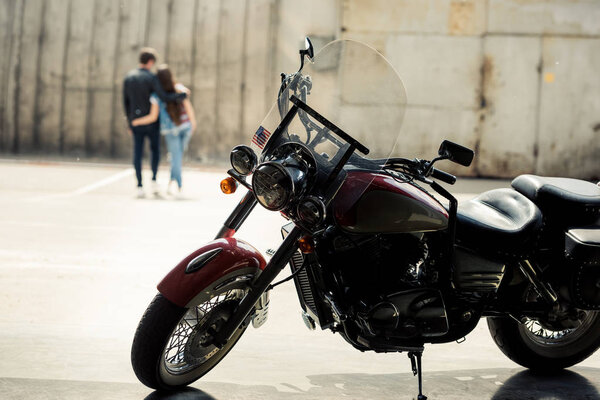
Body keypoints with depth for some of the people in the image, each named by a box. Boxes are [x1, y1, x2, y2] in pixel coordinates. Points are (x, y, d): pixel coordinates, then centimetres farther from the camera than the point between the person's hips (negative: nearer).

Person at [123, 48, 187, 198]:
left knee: (138, 153, 4)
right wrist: (183, 95, -8)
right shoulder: (151, 78, -13)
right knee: (155, 149, 16)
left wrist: (130, 123, 16)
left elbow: (126, 102, 8)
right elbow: (164, 97, -21)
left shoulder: (128, 77, 4)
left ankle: (140, 186, -3)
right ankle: (154, 180, 5)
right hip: (151, 121, -3)